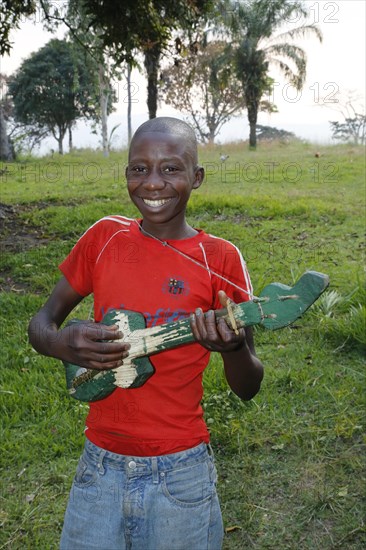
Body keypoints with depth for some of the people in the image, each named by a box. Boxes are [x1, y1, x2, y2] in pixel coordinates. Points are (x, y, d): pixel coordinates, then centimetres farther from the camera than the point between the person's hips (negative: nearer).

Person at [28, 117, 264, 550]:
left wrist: (233, 347, -28)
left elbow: (247, 389, -6)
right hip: (99, 467, 2)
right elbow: (42, 321, 4)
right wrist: (61, 343, -19)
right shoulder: (104, 237, -4)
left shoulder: (219, 259, -11)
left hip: (179, 476, -2)